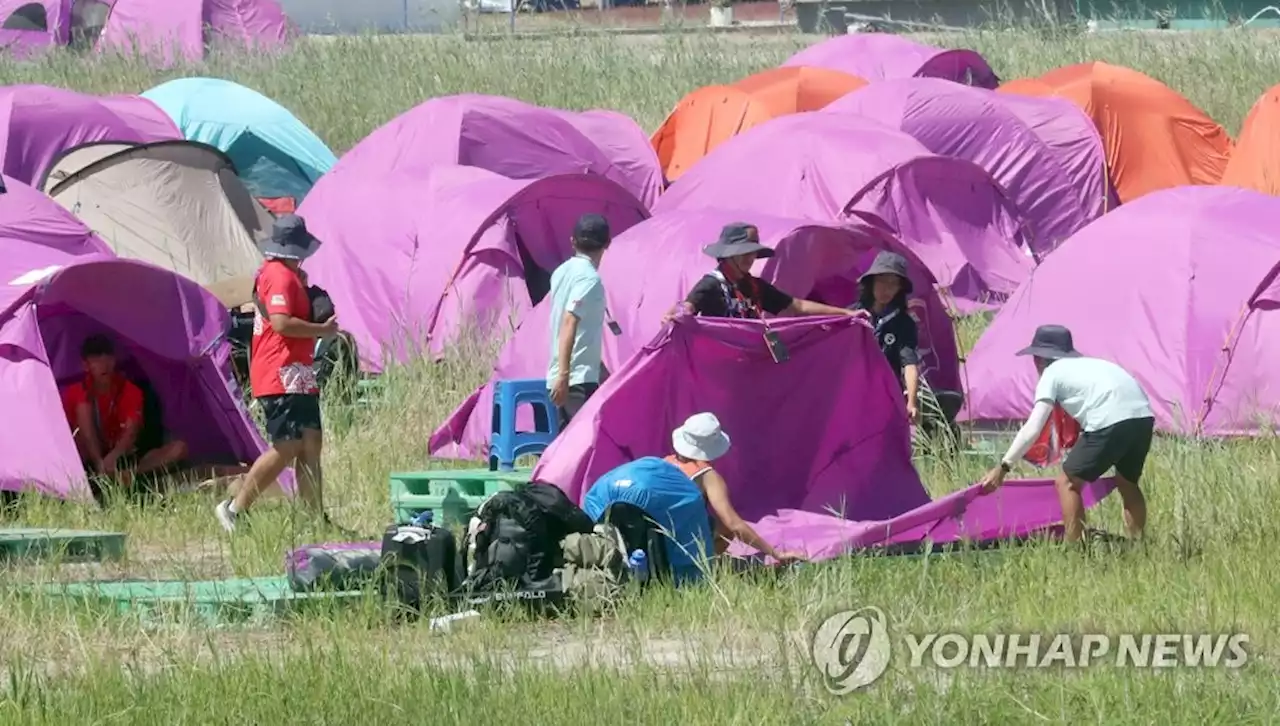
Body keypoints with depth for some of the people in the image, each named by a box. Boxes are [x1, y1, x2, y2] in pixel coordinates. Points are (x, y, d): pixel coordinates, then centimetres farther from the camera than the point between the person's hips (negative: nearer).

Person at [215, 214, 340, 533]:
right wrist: (323, 329, -14)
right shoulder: (282, 276, -14)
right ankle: (234, 508, -9)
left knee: (310, 444, 8)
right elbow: (282, 323, -25)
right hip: (283, 375, -11)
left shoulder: (278, 272, 18)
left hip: (297, 377, 11)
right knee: (286, 447, -13)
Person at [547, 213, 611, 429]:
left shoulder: (562, 273, 15)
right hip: (580, 379, -9)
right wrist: (563, 374, -28)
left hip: (563, 378, 9)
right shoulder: (590, 279, -13)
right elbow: (569, 324, -23)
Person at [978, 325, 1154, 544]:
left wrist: (1003, 468, 5)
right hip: (1144, 416, 7)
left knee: (1068, 483, 6)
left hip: (1110, 421, -7)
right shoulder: (1090, 364, 32)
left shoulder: (1052, 373, 12)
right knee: (1127, 482, 28)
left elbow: (1032, 429, 3)